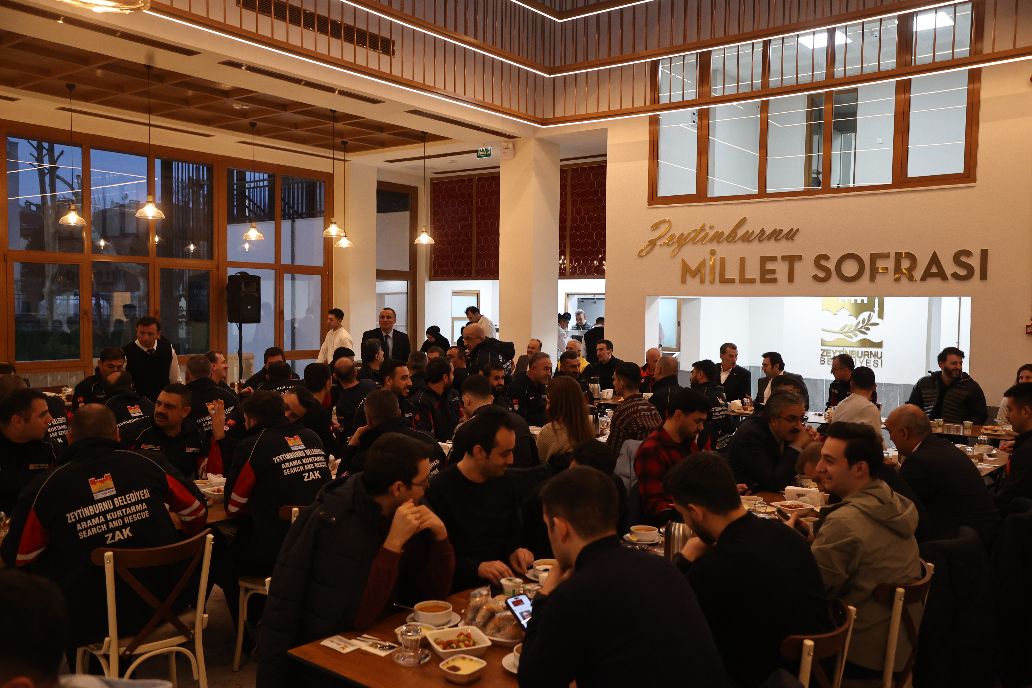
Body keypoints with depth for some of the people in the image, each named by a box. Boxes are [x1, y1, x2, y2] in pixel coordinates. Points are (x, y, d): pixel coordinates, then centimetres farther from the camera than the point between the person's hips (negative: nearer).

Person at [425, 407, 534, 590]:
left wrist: (515, 550, 1)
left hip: (502, 581, 8)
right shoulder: (440, 490, -13)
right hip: (461, 589, -8)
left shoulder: (504, 482, 10)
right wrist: (477, 567, -27)